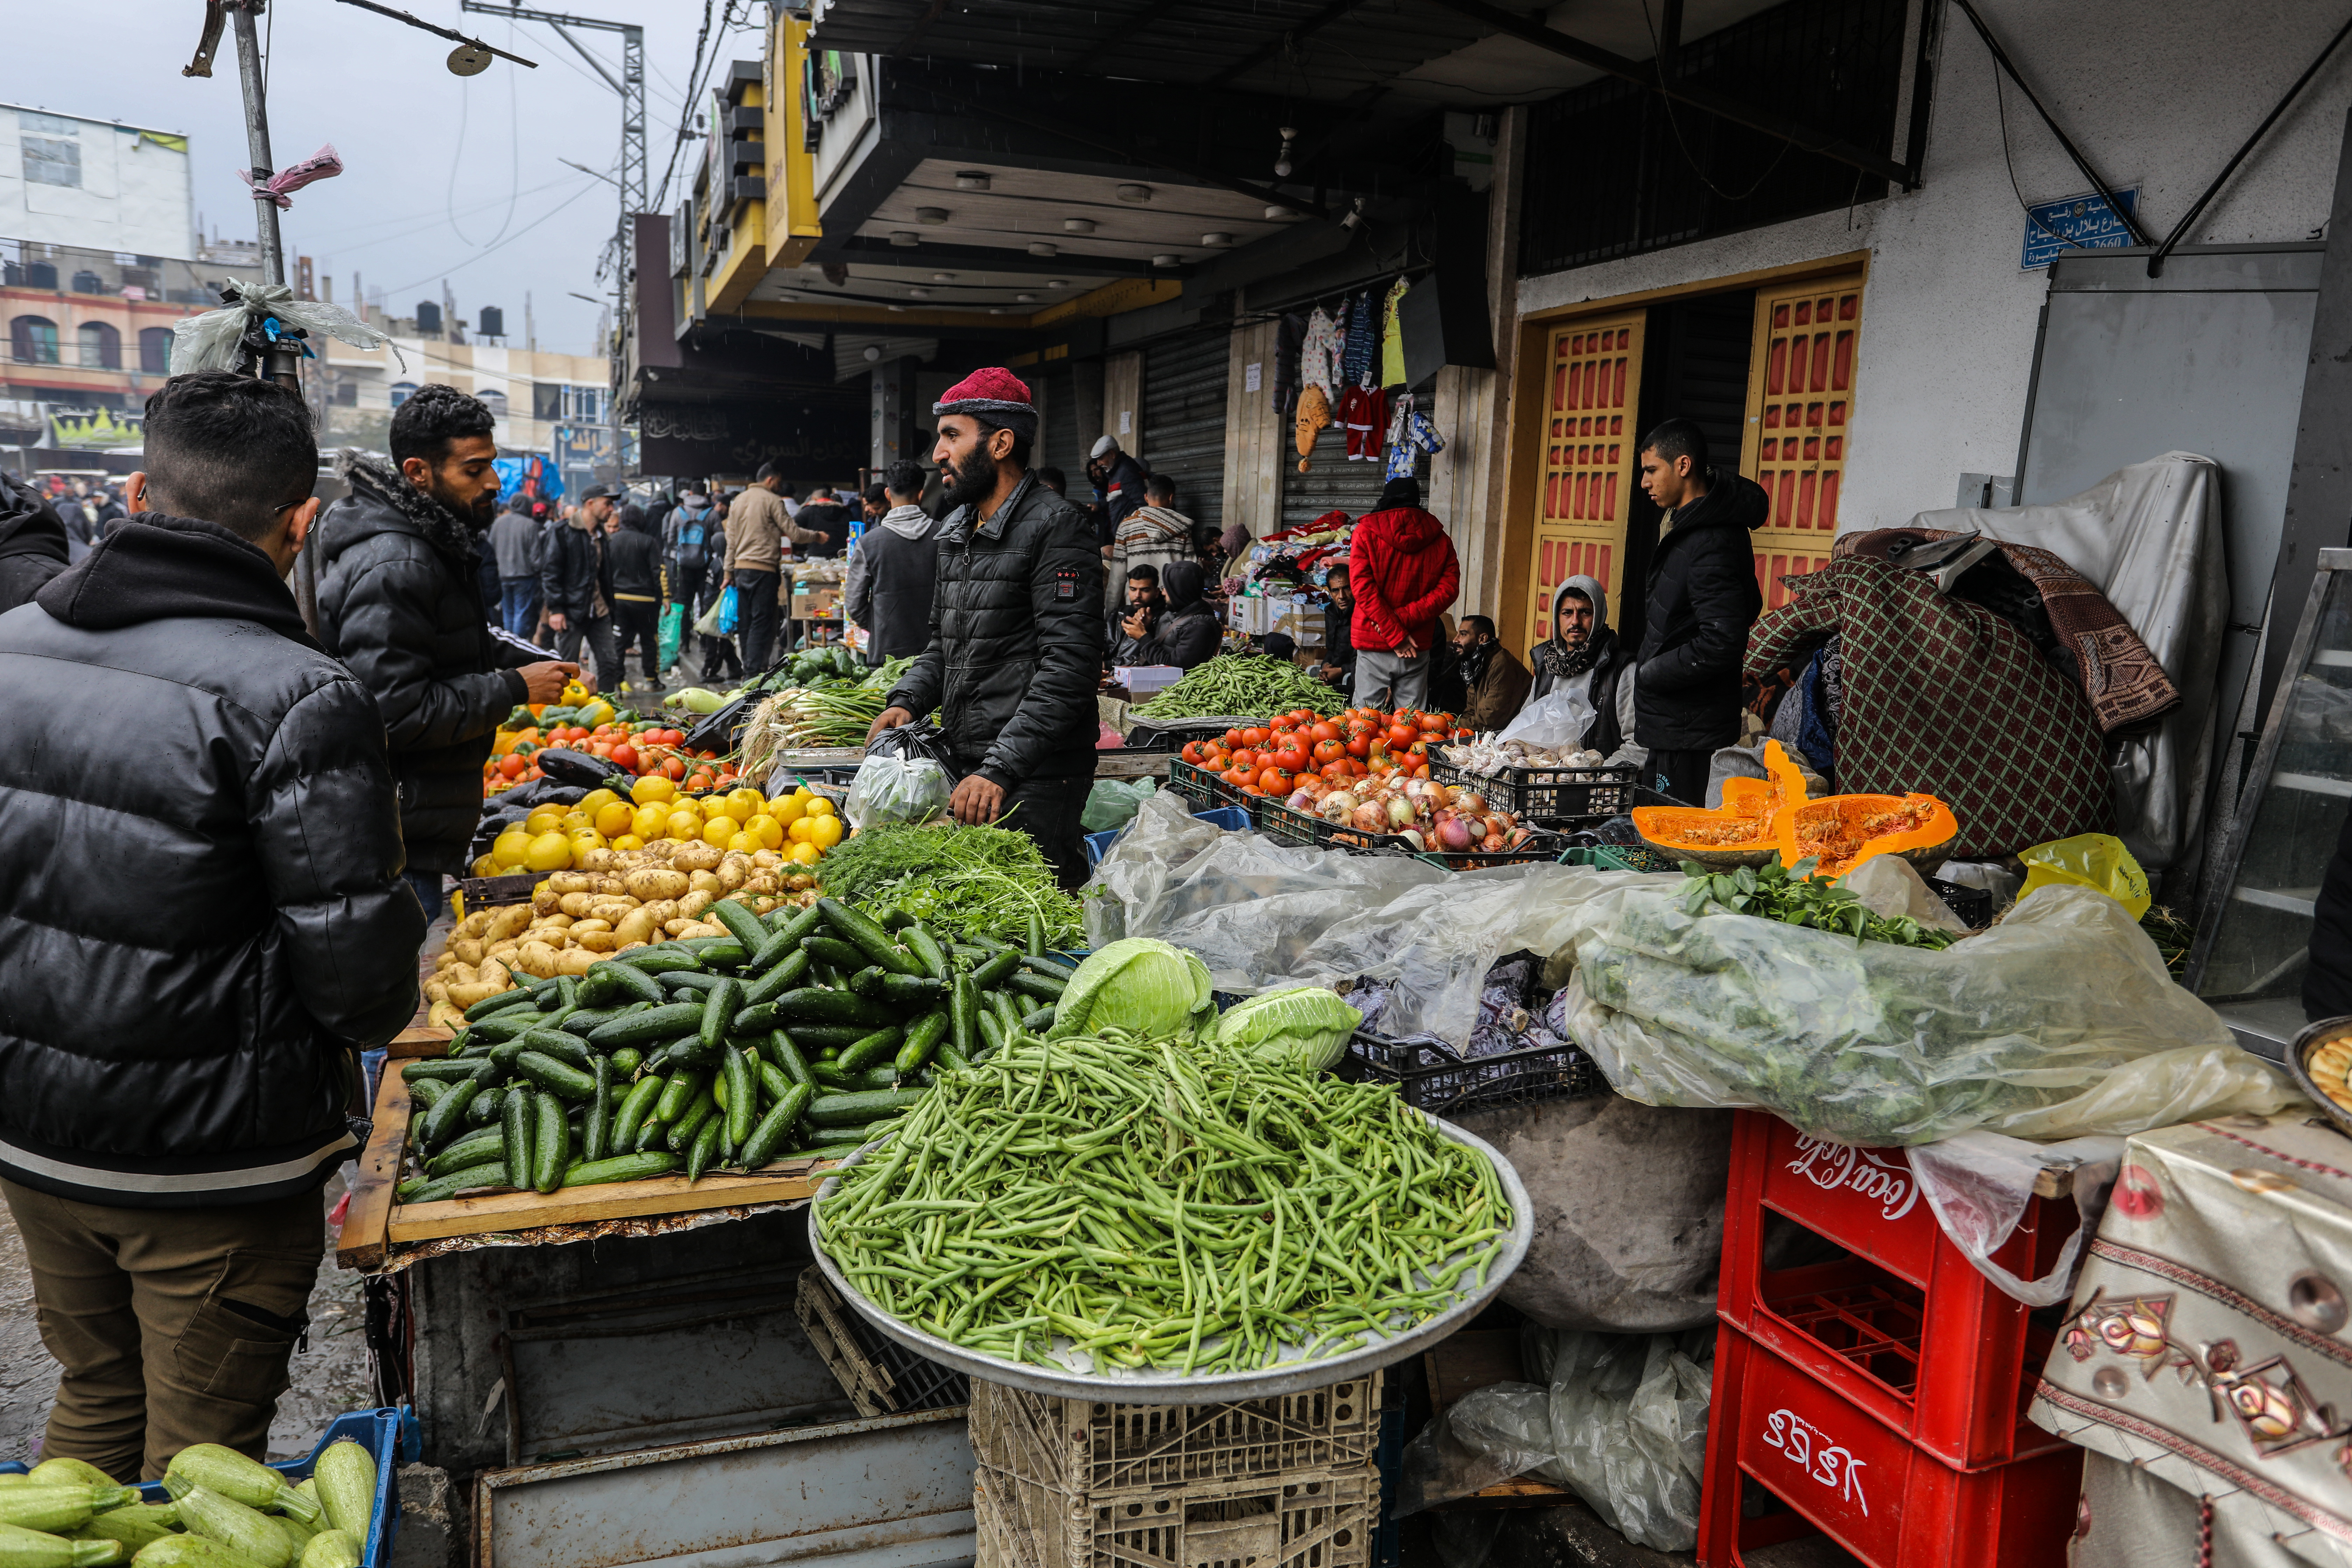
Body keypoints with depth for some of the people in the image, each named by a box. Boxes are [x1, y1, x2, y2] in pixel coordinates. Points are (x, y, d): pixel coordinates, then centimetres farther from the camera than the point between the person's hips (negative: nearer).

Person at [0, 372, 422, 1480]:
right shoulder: (297, 698, -22)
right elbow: (357, 965, -22)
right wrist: (380, 1016, 1)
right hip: (211, 1159, -6)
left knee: (94, 1401, 27)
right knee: (201, 1456, 13)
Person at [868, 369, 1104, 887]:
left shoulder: (1055, 527, -11)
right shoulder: (955, 531, 17)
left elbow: (1068, 667, -19)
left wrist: (1001, 769, -23)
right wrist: (907, 701, 5)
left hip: (1035, 780, -8)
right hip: (967, 767, 8)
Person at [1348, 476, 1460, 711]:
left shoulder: (1366, 532, 0)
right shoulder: (1440, 540, 7)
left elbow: (1363, 587, -9)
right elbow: (1448, 589, -1)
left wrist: (1395, 634, -10)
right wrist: (1403, 619, -8)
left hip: (1373, 647, -2)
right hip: (1418, 648, 2)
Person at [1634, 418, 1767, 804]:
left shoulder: (1710, 544, -20)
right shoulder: (1688, 524, 13)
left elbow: (1723, 642, -26)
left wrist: (1651, 675, -13)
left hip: (1690, 729, -10)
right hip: (1672, 722, 10)